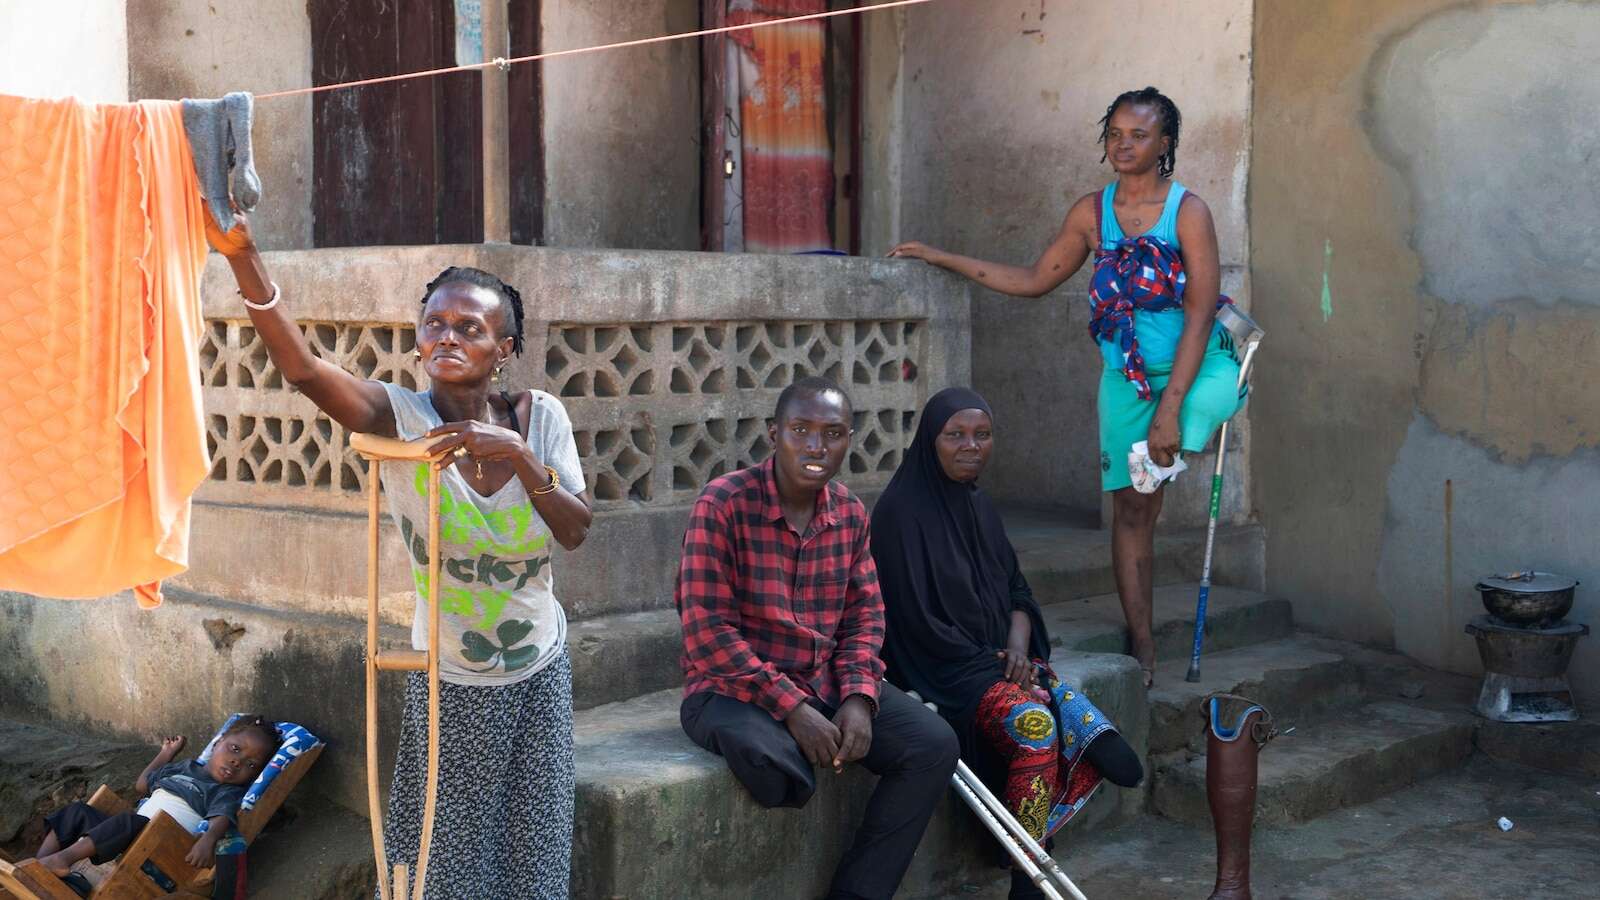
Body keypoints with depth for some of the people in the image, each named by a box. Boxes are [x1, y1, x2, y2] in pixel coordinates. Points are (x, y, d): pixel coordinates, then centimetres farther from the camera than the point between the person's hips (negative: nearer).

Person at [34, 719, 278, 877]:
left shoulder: (228, 793, 0)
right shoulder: (185, 768, 23)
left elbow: (221, 819, -24)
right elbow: (142, 785, 37)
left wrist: (208, 839, -45)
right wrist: (166, 754, 36)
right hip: (127, 837, 8)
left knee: (131, 822, -37)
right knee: (77, 811, 9)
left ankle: (65, 857, -33)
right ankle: (39, 865, -3)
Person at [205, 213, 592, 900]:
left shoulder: (538, 415, -8)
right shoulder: (402, 418, -17)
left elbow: (576, 532, -13)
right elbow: (301, 365, -33)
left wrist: (518, 454, -28)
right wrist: (241, 256, -47)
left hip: (539, 671, 3)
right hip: (450, 683, -2)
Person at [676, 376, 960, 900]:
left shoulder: (850, 512, 6)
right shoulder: (723, 504, -13)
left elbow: (865, 614, 10)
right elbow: (707, 630, -18)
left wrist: (859, 696, -10)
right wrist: (791, 706, -22)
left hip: (825, 684, 6)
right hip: (732, 688, -6)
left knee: (934, 745, -11)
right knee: (775, 763, -37)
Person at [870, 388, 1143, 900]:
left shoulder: (978, 505, 13)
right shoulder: (902, 511, -11)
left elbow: (1014, 587, 17)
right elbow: (914, 617, -14)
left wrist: (1018, 643, -5)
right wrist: (987, 664, -11)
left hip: (996, 659, 7)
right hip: (939, 672, -7)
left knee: (1077, 714, -18)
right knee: (1034, 724, -30)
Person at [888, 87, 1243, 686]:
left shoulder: (1187, 211, -13)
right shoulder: (1092, 212, 2)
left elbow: (1199, 313, -17)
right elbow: (1034, 280, 12)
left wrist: (1169, 406, -22)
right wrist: (942, 259, 10)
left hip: (1197, 366, -3)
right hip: (1127, 376, 3)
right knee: (1130, 506, 3)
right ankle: (1142, 648, 10)